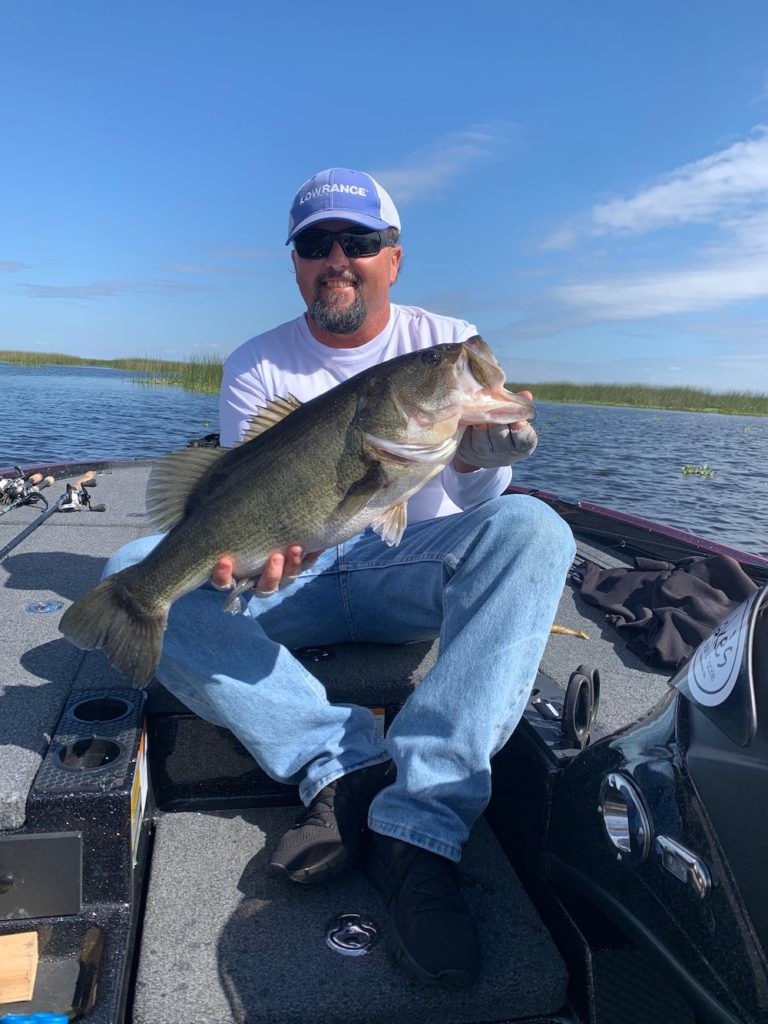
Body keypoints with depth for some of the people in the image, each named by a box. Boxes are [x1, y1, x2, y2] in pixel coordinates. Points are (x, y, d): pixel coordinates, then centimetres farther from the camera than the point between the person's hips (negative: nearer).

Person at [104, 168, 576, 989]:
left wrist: (478, 458, -30)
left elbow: (469, 508, -5)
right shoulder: (255, 366, 5)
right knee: (137, 572, -23)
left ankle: (420, 824, -35)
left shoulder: (450, 343, 3)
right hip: (295, 575, 1)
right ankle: (347, 763, -27)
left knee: (530, 528, -30)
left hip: (408, 565, 0)